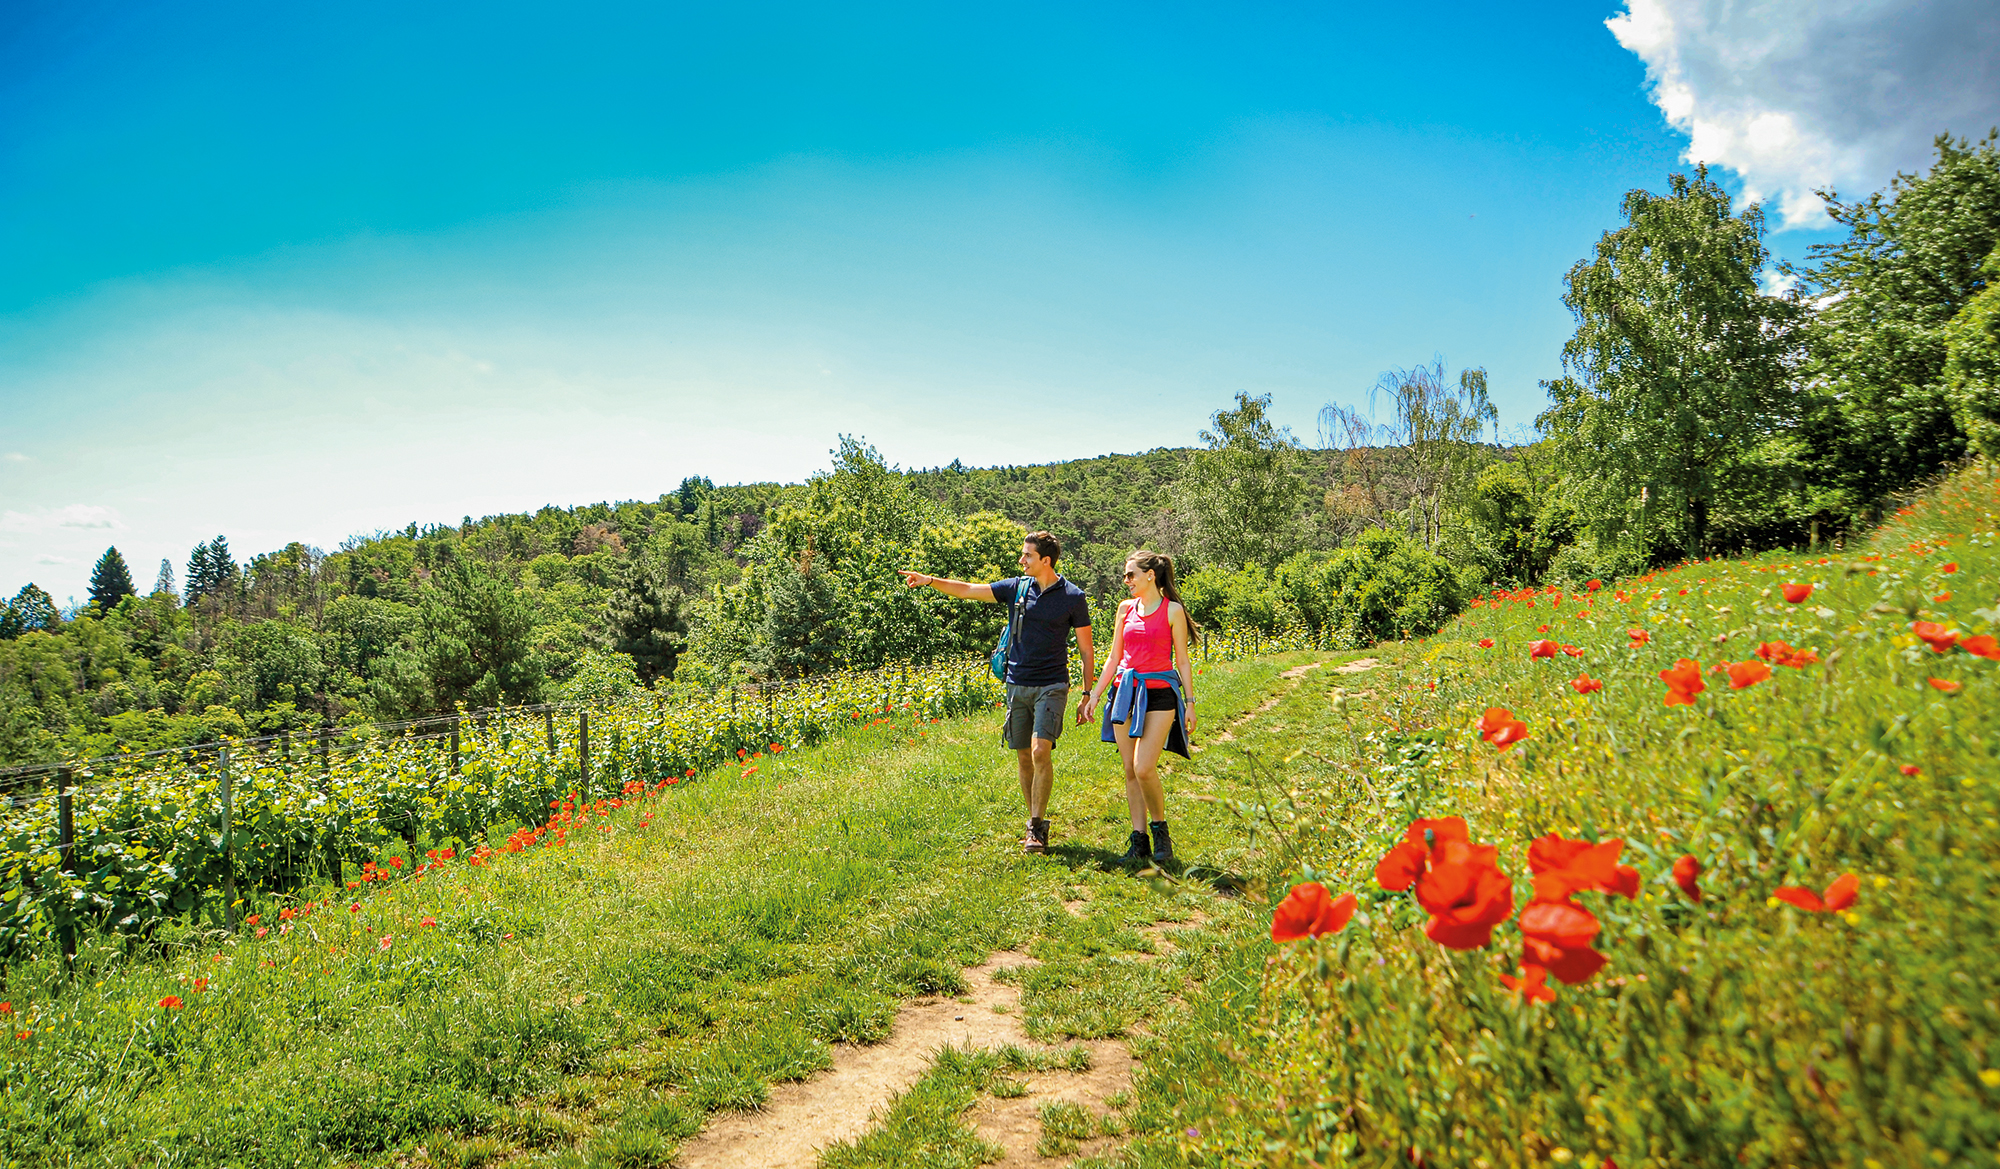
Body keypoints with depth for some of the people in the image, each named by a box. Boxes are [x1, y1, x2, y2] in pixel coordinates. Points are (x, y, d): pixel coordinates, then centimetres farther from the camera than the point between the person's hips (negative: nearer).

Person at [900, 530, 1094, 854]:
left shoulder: (1072, 597, -3)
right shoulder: (1016, 587, 6)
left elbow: (1086, 650, 1)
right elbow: (968, 590, 7)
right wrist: (930, 580, -5)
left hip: (1051, 686, -4)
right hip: (1017, 685, 4)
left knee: (1040, 751, -18)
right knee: (1024, 758, 7)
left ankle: (1036, 826, -9)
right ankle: (1037, 824, 19)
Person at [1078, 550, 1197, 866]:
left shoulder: (1172, 610, -3)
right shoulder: (1126, 608, 11)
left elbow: (1182, 660, 0)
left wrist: (1190, 702, -4)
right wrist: (1094, 694, 12)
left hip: (1159, 694, -5)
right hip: (1126, 692, 5)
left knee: (1144, 768, -15)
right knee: (1130, 771, 4)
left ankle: (1160, 830, 7)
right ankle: (1139, 840, 11)